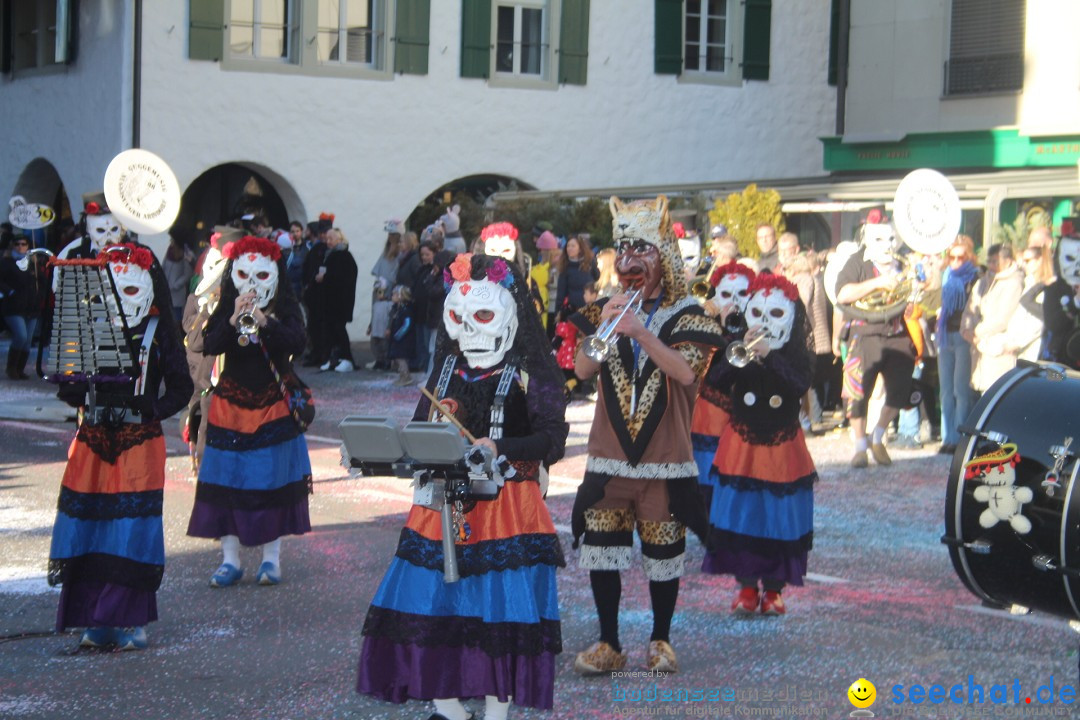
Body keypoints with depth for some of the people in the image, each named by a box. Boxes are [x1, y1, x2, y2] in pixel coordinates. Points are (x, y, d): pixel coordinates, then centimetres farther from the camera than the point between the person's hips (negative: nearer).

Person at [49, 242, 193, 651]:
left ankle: (133, 621, 6)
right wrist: (85, 393, -12)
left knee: (133, 529, -4)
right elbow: (66, 389, 9)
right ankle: (98, 621, 12)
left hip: (139, 441, -3)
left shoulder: (159, 334, 0)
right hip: (93, 440, 3)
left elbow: (180, 388, 1)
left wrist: (152, 407, -15)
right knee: (90, 525, 2)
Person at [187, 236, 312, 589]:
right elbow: (209, 346, -11)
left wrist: (265, 323, -30)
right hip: (231, 406, 1)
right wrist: (233, 321, -25)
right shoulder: (225, 311, 3)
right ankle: (230, 559, 7)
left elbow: (297, 343, -18)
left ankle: (271, 557, 10)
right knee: (227, 480, 0)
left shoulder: (286, 312, 0)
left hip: (273, 407, -1)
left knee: (273, 479, 0)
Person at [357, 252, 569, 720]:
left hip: (506, 504, -5)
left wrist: (498, 448, -26)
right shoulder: (447, 369, 13)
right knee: (431, 599, 3)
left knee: (499, 605, -5)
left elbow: (551, 439, -13)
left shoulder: (530, 374, -4)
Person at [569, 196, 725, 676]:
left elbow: (686, 371, -18)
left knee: (663, 553, 5)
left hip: (664, 460, -3)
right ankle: (608, 644, 14)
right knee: (601, 550, 3)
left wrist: (641, 332, -24)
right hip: (609, 457, 3)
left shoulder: (686, 315, -1)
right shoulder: (607, 311, 9)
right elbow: (582, 370, -2)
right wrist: (605, 327, -16)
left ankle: (660, 640, 20)